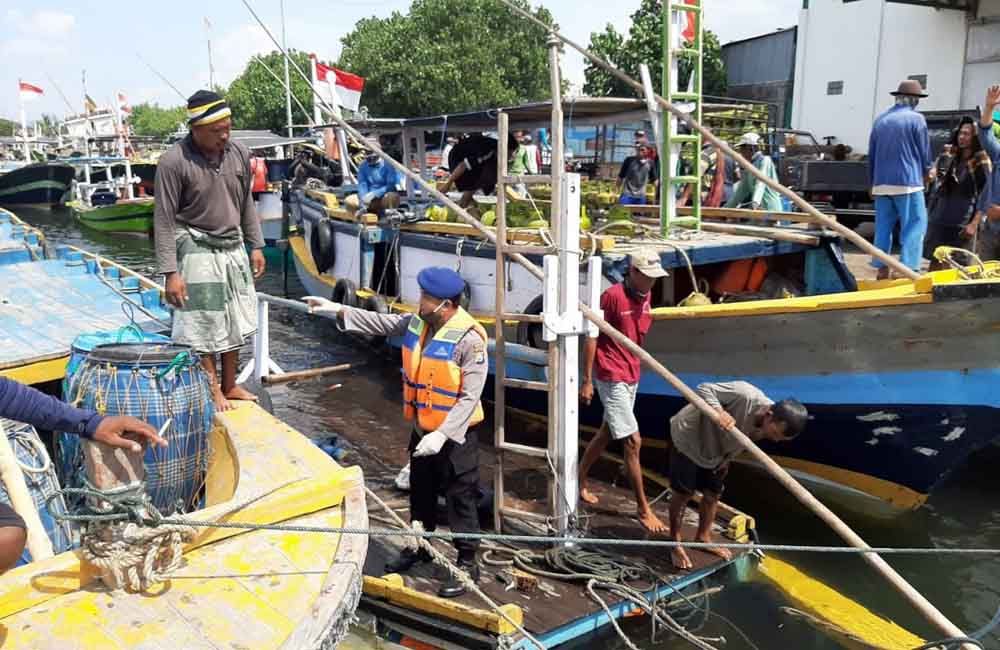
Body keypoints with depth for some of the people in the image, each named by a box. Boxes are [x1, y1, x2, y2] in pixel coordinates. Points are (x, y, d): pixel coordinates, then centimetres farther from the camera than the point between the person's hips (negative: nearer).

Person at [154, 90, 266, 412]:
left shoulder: (239, 153, -2)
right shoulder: (174, 162, -18)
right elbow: (164, 219, -16)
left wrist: (256, 245, 11)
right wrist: (171, 272, -18)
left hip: (233, 247, 6)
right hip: (197, 249, -6)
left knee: (235, 321, 13)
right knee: (203, 325, 2)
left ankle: (230, 385, 28)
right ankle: (212, 390, 18)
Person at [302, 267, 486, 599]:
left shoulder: (468, 338, -24)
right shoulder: (417, 322, -1)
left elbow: (470, 396, -25)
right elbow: (381, 322, 13)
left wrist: (442, 435, -28)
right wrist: (338, 311, 9)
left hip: (456, 435, -8)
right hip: (422, 429, 8)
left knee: (460, 498, 4)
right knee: (420, 491, 23)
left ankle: (467, 563, 19)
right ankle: (419, 546, 43)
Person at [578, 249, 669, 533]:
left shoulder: (645, 296, 6)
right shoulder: (612, 295, -18)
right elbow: (591, 337, -15)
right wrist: (587, 380, -15)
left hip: (631, 376, 8)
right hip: (611, 378, -8)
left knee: (606, 433, 18)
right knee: (633, 441, -5)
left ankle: (579, 482, 36)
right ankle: (643, 509, 5)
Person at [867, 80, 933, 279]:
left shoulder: (880, 120, 10)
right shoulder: (916, 119, -5)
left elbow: (871, 154, 15)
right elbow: (925, 152, 1)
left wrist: (873, 182, 24)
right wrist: (926, 173, 21)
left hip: (881, 183, 6)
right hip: (908, 182, -5)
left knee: (883, 227, 10)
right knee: (914, 227, -2)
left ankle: (882, 269, 12)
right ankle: (908, 269, -10)